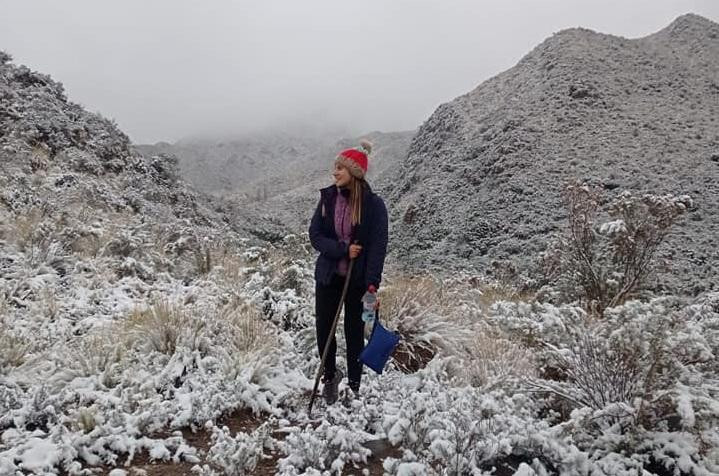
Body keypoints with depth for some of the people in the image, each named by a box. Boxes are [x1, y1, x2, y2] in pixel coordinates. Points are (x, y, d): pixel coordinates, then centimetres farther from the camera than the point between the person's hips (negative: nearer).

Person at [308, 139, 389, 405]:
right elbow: (315, 236, -2)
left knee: (354, 332, 8)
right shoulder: (327, 198, 0)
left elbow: (378, 246, -13)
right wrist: (343, 249, -18)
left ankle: (354, 385, 25)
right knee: (324, 328, 7)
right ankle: (330, 376, 32)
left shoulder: (373, 204, -11)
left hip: (358, 280, -3)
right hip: (328, 276, 3)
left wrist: (372, 285, -22)